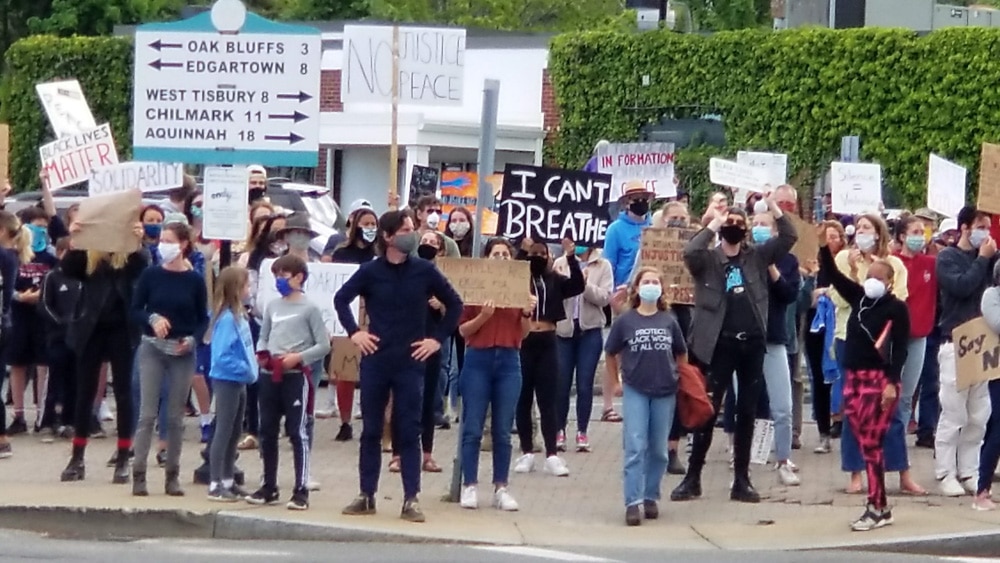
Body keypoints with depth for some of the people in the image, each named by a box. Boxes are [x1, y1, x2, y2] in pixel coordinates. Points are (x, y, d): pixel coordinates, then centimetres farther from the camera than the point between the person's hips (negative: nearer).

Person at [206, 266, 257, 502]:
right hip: (226, 381, -9)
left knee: (234, 432, 15)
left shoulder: (240, 316, 5)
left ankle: (228, 482, 24)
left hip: (238, 382, 9)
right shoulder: (227, 319, -20)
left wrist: (252, 365, 4)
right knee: (224, 432, -3)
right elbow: (222, 356, -24)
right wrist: (246, 370, -20)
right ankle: (215, 485, 3)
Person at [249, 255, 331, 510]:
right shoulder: (272, 306, 12)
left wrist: (298, 357, -16)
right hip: (269, 375, 6)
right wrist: (262, 353, -1)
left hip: (295, 376, -6)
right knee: (267, 432, 10)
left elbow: (323, 345, -6)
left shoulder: (309, 309, -4)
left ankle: (301, 491, -4)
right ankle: (269, 487, 20)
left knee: (297, 432, -6)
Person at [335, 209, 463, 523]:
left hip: (411, 362, -1)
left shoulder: (424, 271, -1)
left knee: (408, 431, -1)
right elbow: (341, 299, 12)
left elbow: (454, 304, 7)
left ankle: (411, 500, 0)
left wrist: (438, 339, 2)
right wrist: (354, 332, 2)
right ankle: (366, 496, 13)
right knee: (371, 430, 6)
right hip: (375, 360, 1)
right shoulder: (370, 272, -1)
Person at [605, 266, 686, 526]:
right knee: (635, 448, -9)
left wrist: (678, 378, 11)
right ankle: (633, 503, -12)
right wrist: (617, 381, 10)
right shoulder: (625, 321, -1)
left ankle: (651, 497, 21)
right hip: (635, 392, -2)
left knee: (658, 450, 8)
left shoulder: (669, 321, 3)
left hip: (665, 392, 2)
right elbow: (611, 354, 10)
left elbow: (681, 354, 15)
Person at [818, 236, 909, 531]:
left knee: (871, 444, -9)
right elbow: (833, 275, 7)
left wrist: (892, 382, -19)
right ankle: (881, 507, 12)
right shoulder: (859, 298, 12)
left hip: (880, 380, -7)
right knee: (864, 443, 6)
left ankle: (875, 508, -5)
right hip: (853, 378, 7)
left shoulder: (897, 308, -5)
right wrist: (824, 245, -7)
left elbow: (900, 349, -11)